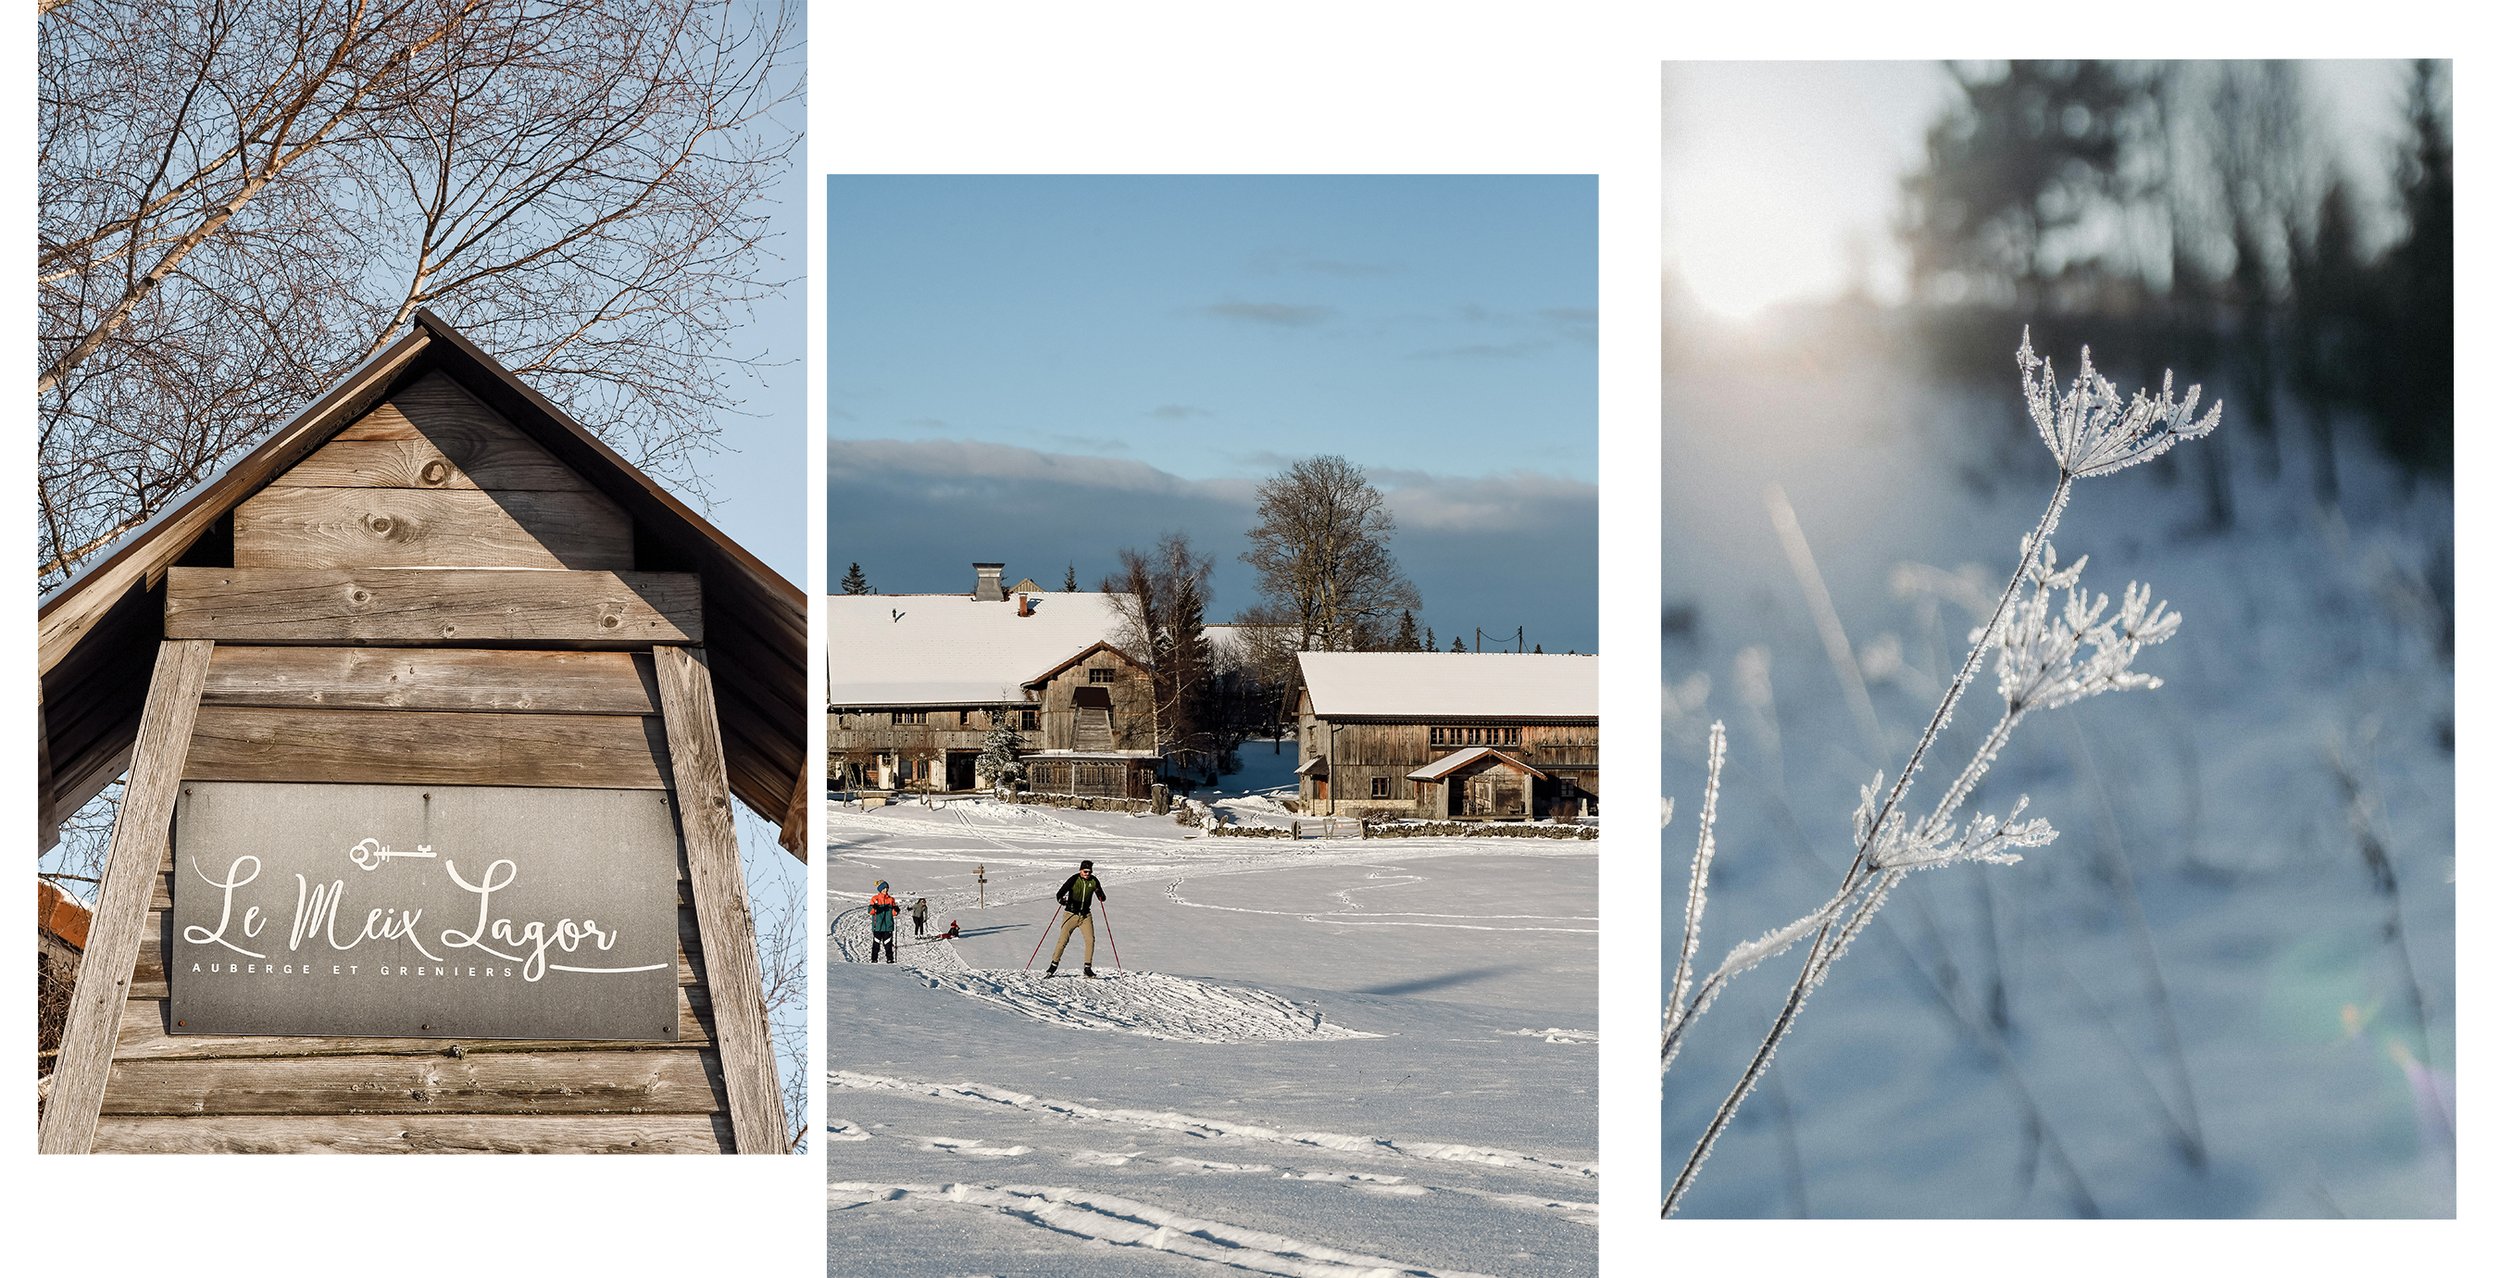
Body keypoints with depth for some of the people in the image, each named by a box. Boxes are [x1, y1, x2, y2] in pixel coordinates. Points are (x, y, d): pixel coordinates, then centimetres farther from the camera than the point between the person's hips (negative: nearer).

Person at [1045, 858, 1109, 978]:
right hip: (1071, 914, -3)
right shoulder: (1073, 880, -11)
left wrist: (1100, 895, -20)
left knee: (1090, 940, -10)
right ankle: (1054, 966, 4)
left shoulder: (1094, 881, 0)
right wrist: (1061, 900, -39)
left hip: (1086, 915, 3)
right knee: (1063, 940, -7)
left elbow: (1102, 898, 3)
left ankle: (1087, 968, -2)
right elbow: (1060, 893, -16)